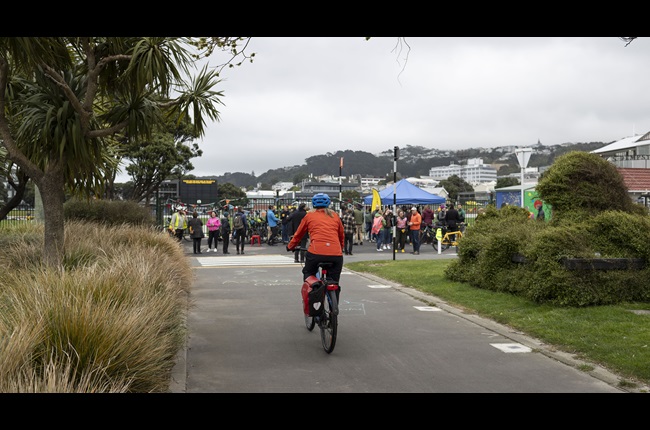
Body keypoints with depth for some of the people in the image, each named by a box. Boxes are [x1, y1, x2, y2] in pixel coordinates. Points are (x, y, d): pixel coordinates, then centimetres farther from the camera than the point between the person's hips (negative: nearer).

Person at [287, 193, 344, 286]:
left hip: (316, 252, -1)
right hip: (335, 254, 2)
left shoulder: (309, 215, 15)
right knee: (333, 282, 11)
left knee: (308, 274, 23)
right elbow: (342, 236, 29)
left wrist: (290, 246, 41)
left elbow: (298, 234, 24)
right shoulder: (335, 215, 20)